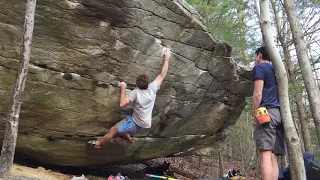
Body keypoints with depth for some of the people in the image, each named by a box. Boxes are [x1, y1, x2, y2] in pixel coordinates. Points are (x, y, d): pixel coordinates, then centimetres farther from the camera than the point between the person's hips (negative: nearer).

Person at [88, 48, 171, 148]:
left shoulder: (135, 92, -26)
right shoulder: (152, 88, -12)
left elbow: (122, 104, -26)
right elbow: (163, 75, -3)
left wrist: (123, 89, -16)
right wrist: (166, 59, 2)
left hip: (137, 124, -7)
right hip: (143, 122, 7)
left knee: (113, 130, 6)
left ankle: (98, 143, 23)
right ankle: (128, 138, 45)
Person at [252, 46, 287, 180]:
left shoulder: (259, 67, 5)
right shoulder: (275, 70, 28)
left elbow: (258, 94, -7)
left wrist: (255, 114, -4)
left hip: (266, 112, -7)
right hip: (280, 113, 8)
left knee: (265, 154, -16)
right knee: (273, 156, 2)